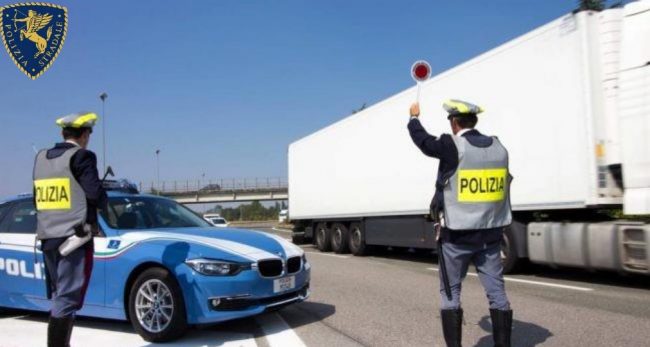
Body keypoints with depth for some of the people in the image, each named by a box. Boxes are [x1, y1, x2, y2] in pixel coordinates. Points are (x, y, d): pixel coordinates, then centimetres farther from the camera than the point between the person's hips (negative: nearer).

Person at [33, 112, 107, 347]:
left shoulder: (41, 158, 14)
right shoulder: (81, 156, -8)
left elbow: (37, 199, 16)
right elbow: (95, 193, -17)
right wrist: (103, 198, 3)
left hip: (47, 237, 8)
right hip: (74, 237, -8)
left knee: (60, 296, 17)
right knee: (67, 298, -8)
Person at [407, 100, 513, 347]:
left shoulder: (452, 146, -12)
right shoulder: (499, 148, 5)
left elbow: (422, 140, 5)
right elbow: (499, 186, 13)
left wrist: (414, 117, 24)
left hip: (457, 235, -5)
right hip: (490, 233, 5)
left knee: (450, 293, 6)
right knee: (496, 292, 8)